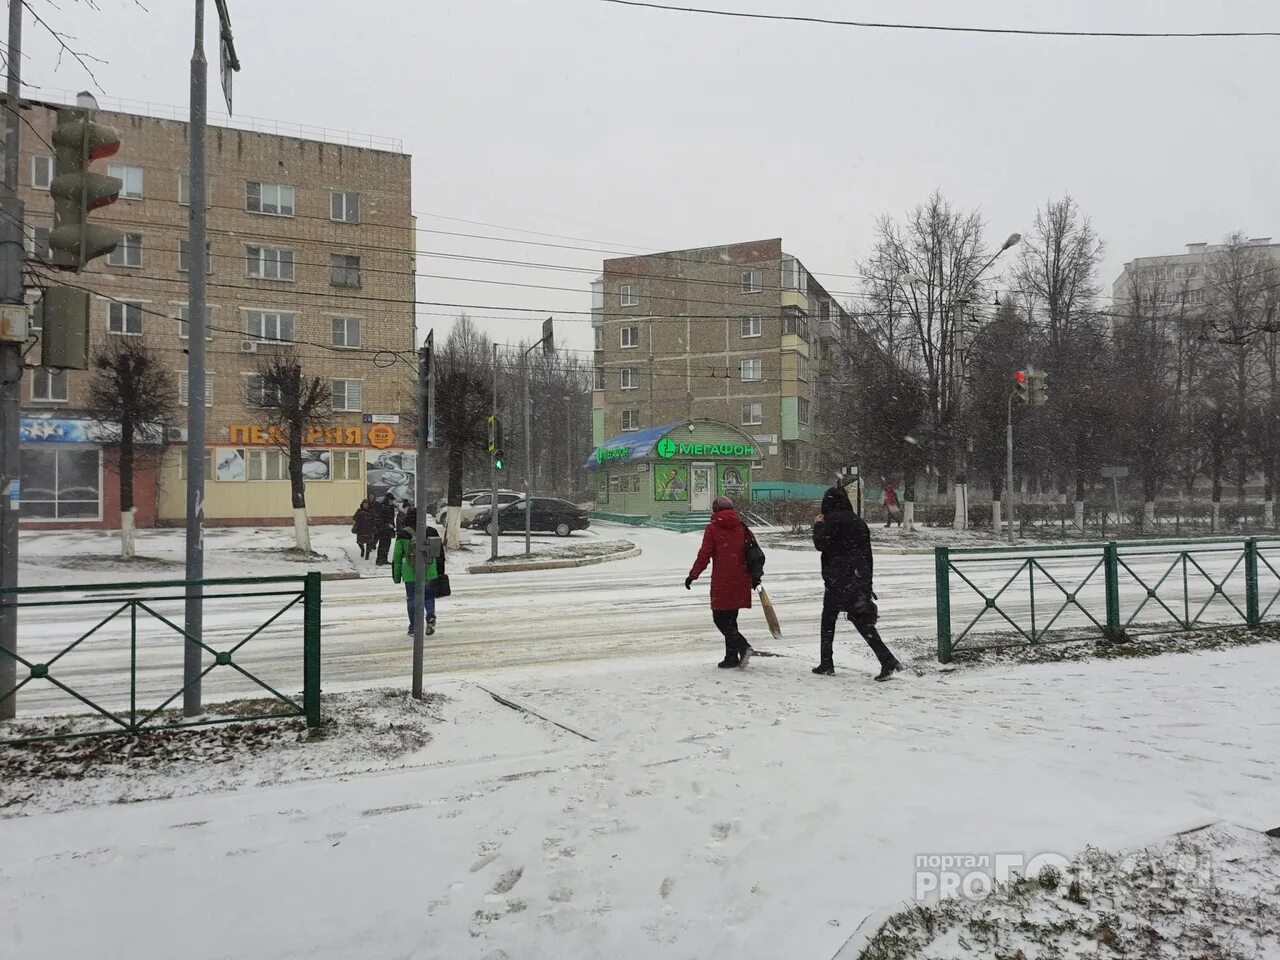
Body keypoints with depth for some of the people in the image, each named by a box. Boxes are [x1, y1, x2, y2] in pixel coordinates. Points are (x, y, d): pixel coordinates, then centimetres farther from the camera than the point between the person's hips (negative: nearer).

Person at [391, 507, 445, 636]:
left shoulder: (403, 534, -2)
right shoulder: (432, 531, 3)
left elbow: (397, 557, 1)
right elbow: (440, 553, 8)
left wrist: (396, 576, 9)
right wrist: (441, 572, 16)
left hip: (410, 573, -1)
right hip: (429, 572, 1)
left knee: (412, 599, 9)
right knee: (429, 596, 16)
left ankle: (414, 628, 10)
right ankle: (430, 617, -8)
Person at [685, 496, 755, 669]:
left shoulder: (712, 528, -4)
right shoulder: (741, 527, 9)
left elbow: (704, 555, -8)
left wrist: (693, 575, -3)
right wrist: (754, 577, 20)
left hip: (721, 580, -5)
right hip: (741, 580, 5)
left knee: (720, 618, 1)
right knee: (730, 618, 13)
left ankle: (743, 646, -16)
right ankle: (731, 657, 13)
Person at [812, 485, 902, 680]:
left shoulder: (833, 520, -8)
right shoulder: (859, 521, 14)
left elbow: (821, 544, -14)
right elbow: (868, 555, 17)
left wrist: (818, 525, 4)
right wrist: (867, 584, 22)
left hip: (838, 580, -6)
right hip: (860, 580, 6)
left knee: (828, 618, 9)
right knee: (863, 621, 7)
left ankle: (826, 664, 12)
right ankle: (887, 660, -6)